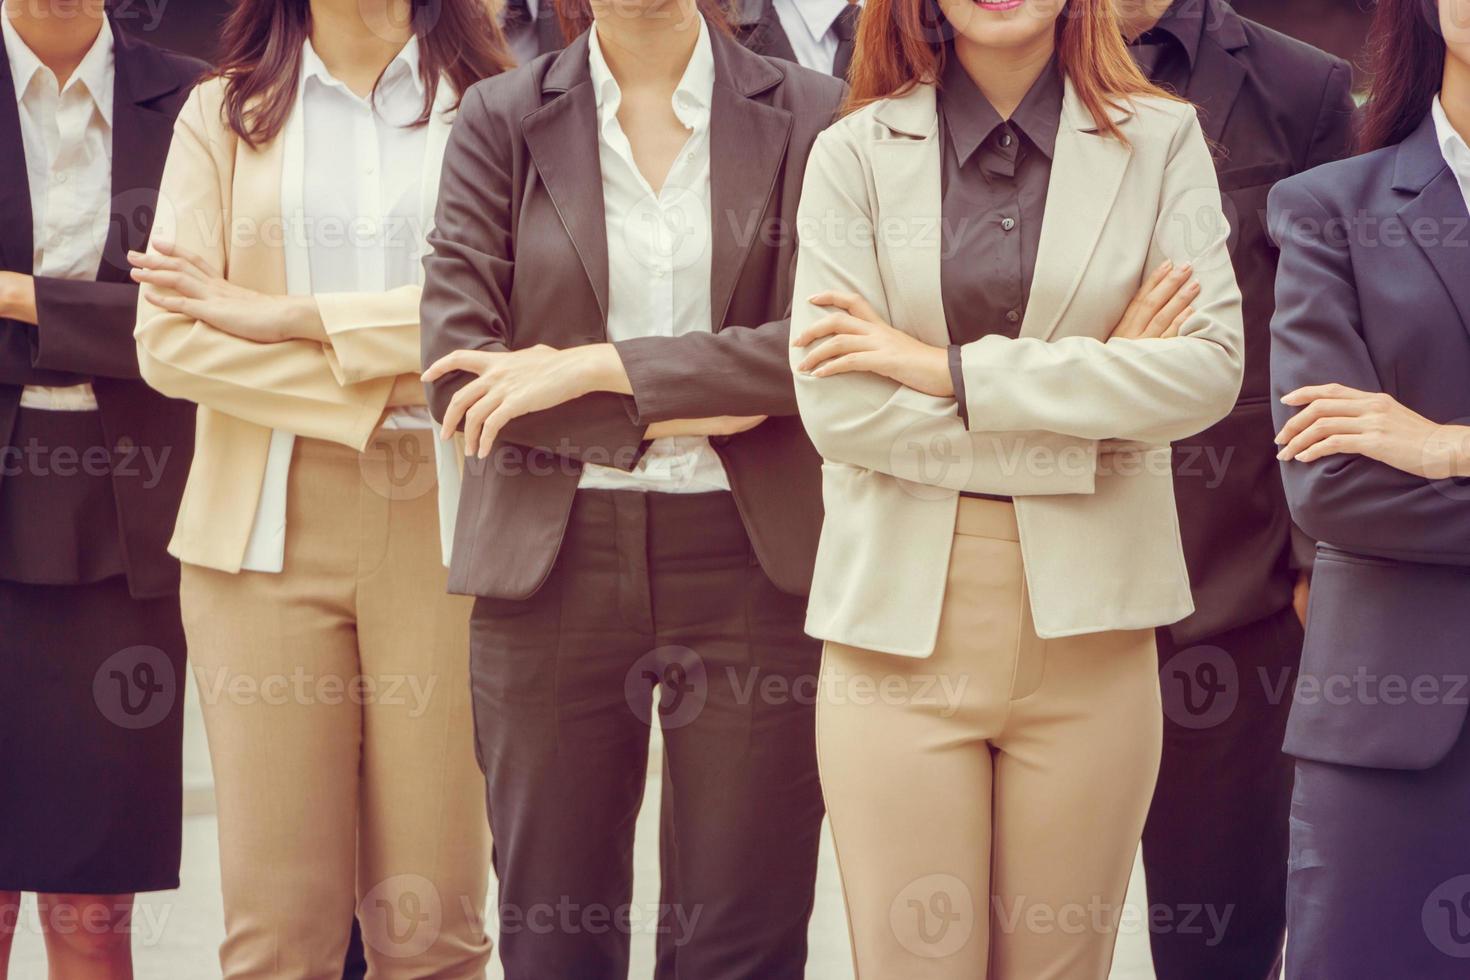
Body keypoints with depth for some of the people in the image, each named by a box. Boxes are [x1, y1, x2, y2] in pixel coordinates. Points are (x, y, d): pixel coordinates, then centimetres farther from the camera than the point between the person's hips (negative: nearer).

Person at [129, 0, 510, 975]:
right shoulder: (222, 115, 12)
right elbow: (168, 338, 0)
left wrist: (282, 315, -6)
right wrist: (376, 382, -8)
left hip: (446, 526, -1)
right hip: (271, 525, 1)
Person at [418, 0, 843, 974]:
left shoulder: (811, 117, 2)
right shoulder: (500, 119, 6)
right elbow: (458, 370, -3)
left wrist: (596, 366, -12)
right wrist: (669, 416, -9)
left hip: (752, 564, -1)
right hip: (553, 563, 1)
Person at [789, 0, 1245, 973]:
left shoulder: (1161, 142, 6)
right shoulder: (856, 154, 4)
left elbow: (1211, 366, -7)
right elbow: (834, 404, -6)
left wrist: (952, 367, -10)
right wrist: (1096, 395, -8)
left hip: (1086, 623, 1)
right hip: (904, 621, -1)